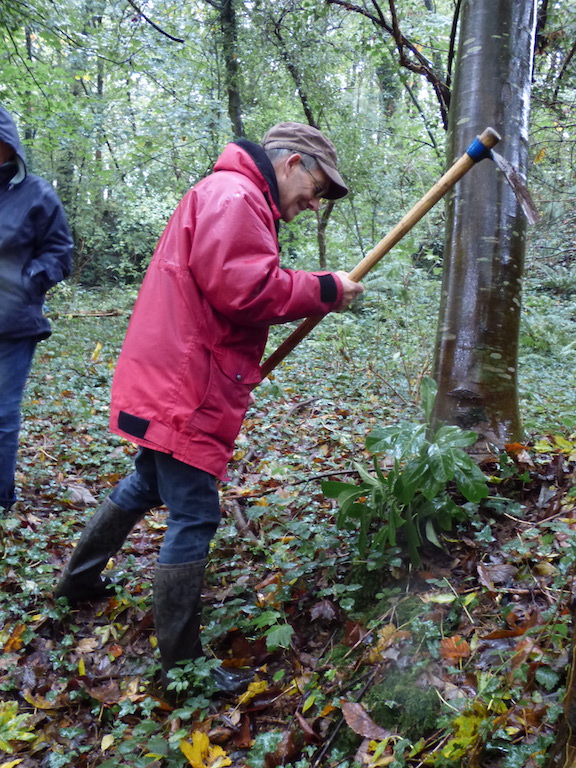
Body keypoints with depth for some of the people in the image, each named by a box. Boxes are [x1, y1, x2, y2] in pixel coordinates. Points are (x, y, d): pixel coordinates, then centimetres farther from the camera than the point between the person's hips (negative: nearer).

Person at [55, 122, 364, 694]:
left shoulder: (235, 197, 22)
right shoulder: (234, 195, -13)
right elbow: (242, 288, -25)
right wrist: (323, 289, -14)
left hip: (172, 381, 11)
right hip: (186, 388, -11)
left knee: (147, 485, 27)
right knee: (194, 518, -3)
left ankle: (78, 579, 46)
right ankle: (181, 663, 11)